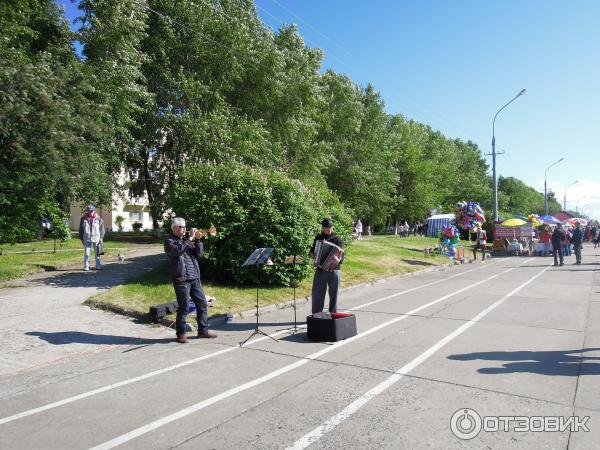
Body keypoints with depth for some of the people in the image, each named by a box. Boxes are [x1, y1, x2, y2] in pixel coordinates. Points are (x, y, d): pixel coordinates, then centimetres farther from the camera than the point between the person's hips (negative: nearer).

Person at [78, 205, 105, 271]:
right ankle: (86, 266, 9)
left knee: (97, 253, 6)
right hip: (87, 239, 0)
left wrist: (101, 238, -3)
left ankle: (98, 266, 13)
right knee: (86, 253, 1)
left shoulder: (98, 219, 1)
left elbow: (102, 229, 4)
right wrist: (81, 238, 6)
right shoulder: (83, 218, 3)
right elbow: (81, 229, 10)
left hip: (96, 239, 0)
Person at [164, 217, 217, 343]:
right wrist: (190, 238, -17)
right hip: (181, 279, -6)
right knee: (183, 307, -3)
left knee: (202, 304, 8)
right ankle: (181, 334, 11)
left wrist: (198, 240, -3)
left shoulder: (187, 239, 18)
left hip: (194, 278, 7)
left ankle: (203, 330, 19)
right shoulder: (169, 241, 0)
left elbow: (199, 254, 9)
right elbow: (178, 250, -22)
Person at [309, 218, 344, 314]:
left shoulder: (336, 239, -1)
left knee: (333, 294, 5)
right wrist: (312, 254, -2)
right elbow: (312, 250, 20)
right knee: (317, 295, 3)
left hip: (333, 270, -3)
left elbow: (342, 255, -6)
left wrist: (338, 260, -27)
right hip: (320, 270, 3)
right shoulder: (318, 237, 10)